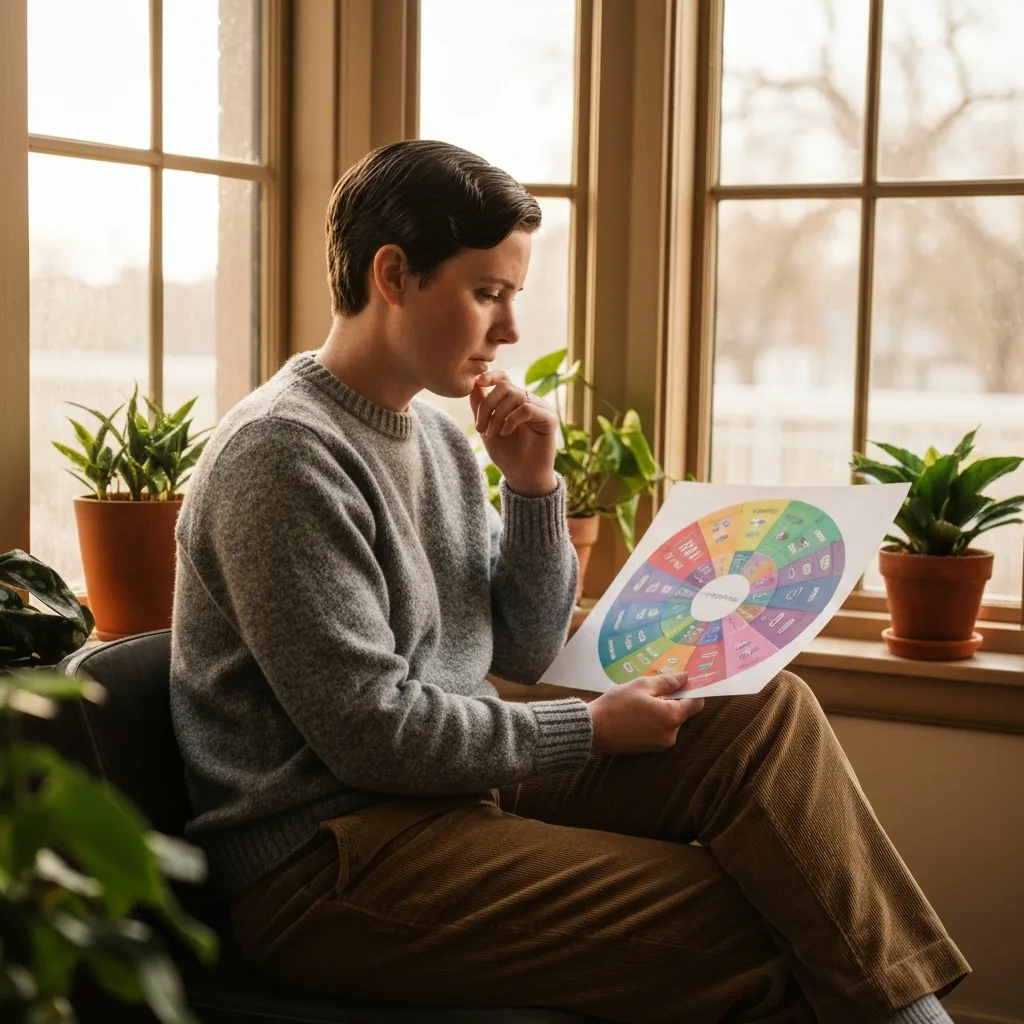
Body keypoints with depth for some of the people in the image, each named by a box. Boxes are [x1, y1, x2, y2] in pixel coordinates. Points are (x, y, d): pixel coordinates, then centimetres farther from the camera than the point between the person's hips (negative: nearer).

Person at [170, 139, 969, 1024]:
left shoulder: (435, 436, 11)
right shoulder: (283, 452, -16)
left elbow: (524, 654, 13)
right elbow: (371, 733, -20)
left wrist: (533, 486, -1)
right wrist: (593, 729, -11)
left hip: (454, 781, 8)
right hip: (324, 861, -8)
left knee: (768, 716, -6)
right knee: (742, 928, -19)